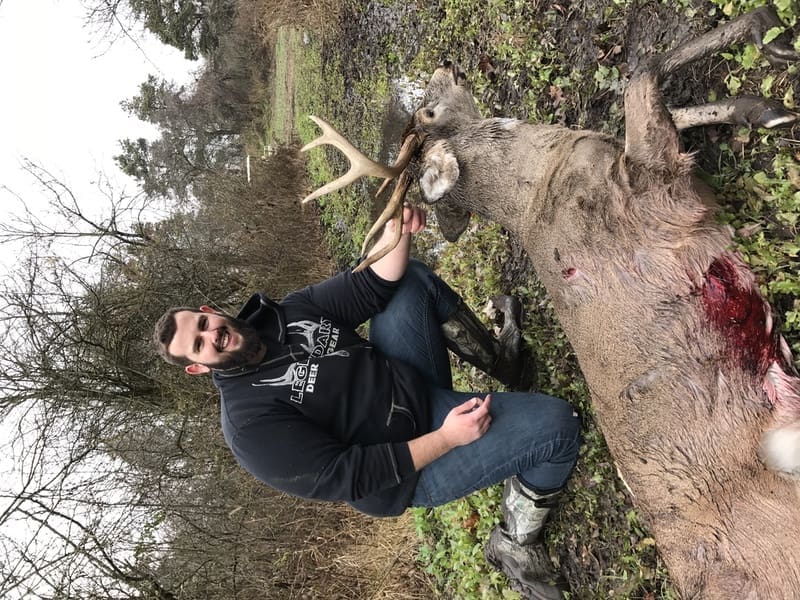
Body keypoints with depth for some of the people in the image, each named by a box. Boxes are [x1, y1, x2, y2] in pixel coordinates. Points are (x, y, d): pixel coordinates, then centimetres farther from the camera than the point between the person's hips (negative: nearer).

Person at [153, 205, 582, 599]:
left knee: (412, 280, 2)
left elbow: (371, 287, -2)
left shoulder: (289, 312, 0)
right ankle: (515, 544, 5)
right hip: (410, 468, -8)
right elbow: (348, 476, -24)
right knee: (556, 424, -20)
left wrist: (398, 231, -22)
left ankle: (499, 359, 17)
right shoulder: (250, 423, -22)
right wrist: (446, 438, -27)